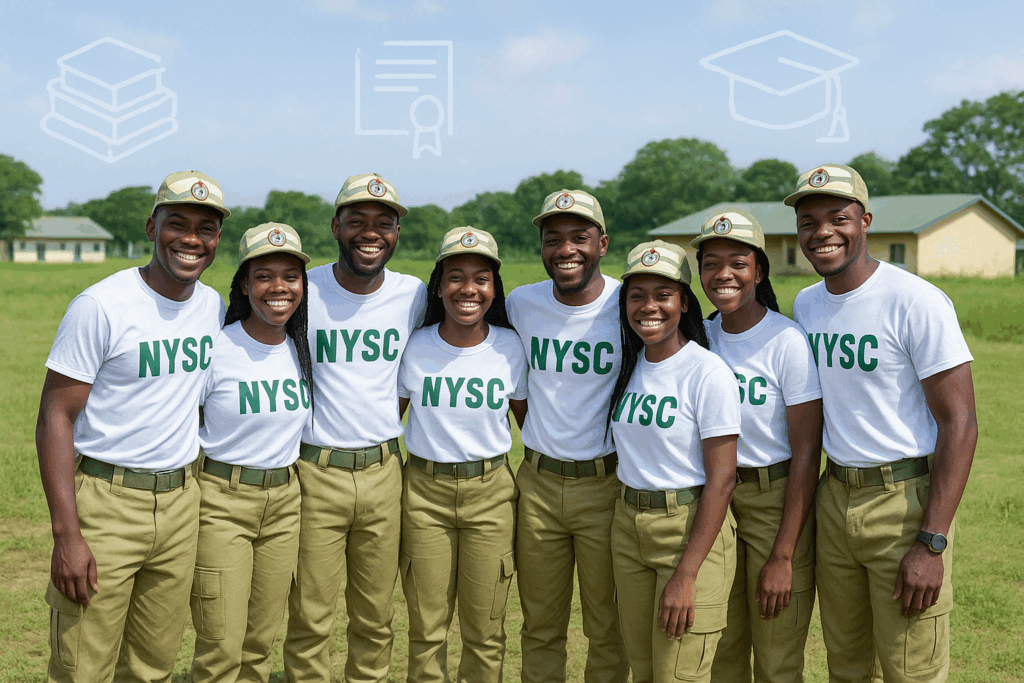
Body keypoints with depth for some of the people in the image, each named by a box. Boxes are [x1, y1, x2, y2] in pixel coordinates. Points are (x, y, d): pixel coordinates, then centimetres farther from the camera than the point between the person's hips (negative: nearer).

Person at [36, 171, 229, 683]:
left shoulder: (214, 307, 7)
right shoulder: (101, 306, -12)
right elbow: (55, 417, -13)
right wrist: (66, 534, -20)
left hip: (180, 504, 6)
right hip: (104, 504, -5)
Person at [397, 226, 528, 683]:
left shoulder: (509, 347, -3)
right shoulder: (414, 348, -4)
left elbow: (530, 422, 7)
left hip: (491, 493, 0)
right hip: (425, 491, 0)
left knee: (486, 632, 6)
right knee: (426, 629, 7)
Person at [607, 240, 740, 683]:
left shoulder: (708, 372, -13)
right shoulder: (628, 367, 7)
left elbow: (721, 479, -15)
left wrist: (686, 575, -19)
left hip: (693, 529, -6)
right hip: (628, 526, 6)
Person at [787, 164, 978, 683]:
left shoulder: (916, 301, -14)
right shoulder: (806, 304, 8)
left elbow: (959, 425, -15)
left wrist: (931, 544, -20)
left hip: (905, 501, -6)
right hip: (833, 498, 6)